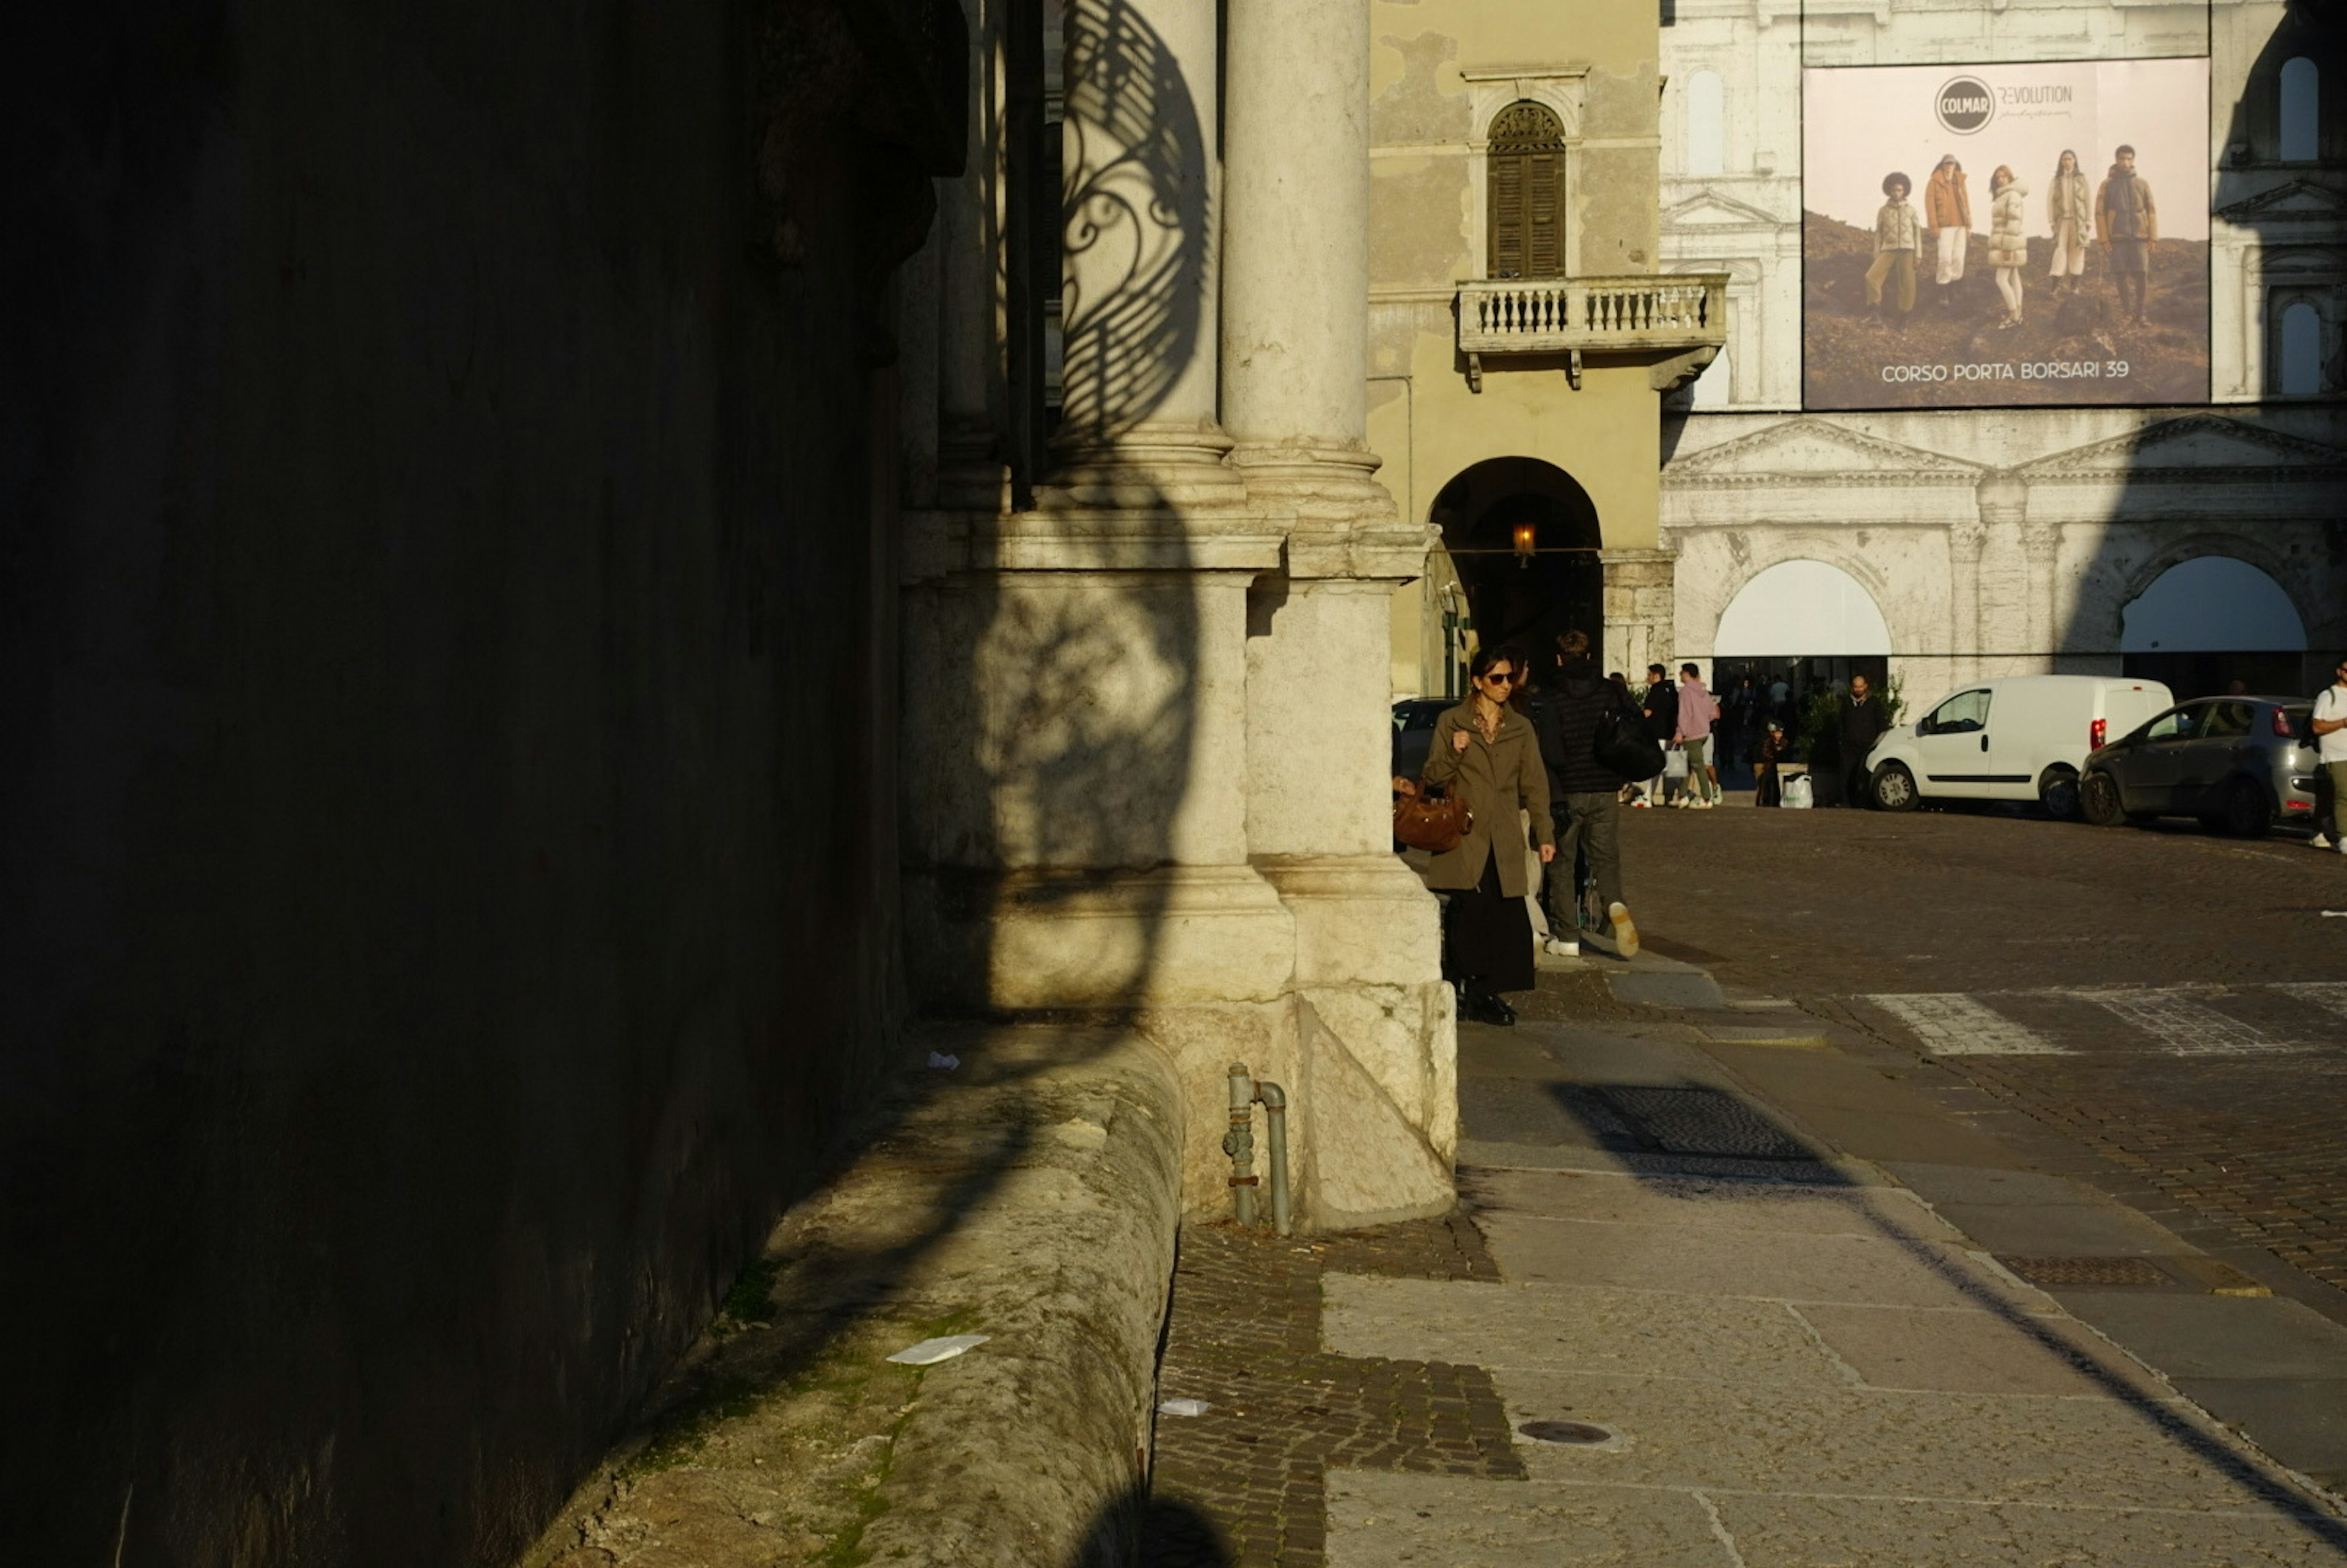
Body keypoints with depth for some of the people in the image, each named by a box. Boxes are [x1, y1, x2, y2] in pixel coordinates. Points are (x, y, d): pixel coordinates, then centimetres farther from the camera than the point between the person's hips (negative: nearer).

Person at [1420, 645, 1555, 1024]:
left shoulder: (1520, 728, 14)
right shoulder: (1451, 722, 5)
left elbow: (1534, 784, 14)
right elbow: (1432, 778, 5)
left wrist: (1544, 833, 7)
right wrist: (1454, 753, -15)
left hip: (1503, 842, 3)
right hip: (1463, 837, -3)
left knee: (1504, 919, -4)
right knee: (1464, 916, -8)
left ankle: (1483, 993, 6)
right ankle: (1457, 990, 1)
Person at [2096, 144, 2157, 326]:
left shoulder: (2142, 184, 6)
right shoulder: (2107, 185, 2)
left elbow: (2151, 211, 8)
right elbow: (2099, 213, 1)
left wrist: (2153, 238, 2)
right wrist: (2104, 240, -6)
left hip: (2139, 237, 1)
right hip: (2117, 238, 0)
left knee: (2141, 275, -5)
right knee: (2120, 275, 1)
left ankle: (2139, 312, 5)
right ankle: (2126, 311, 14)